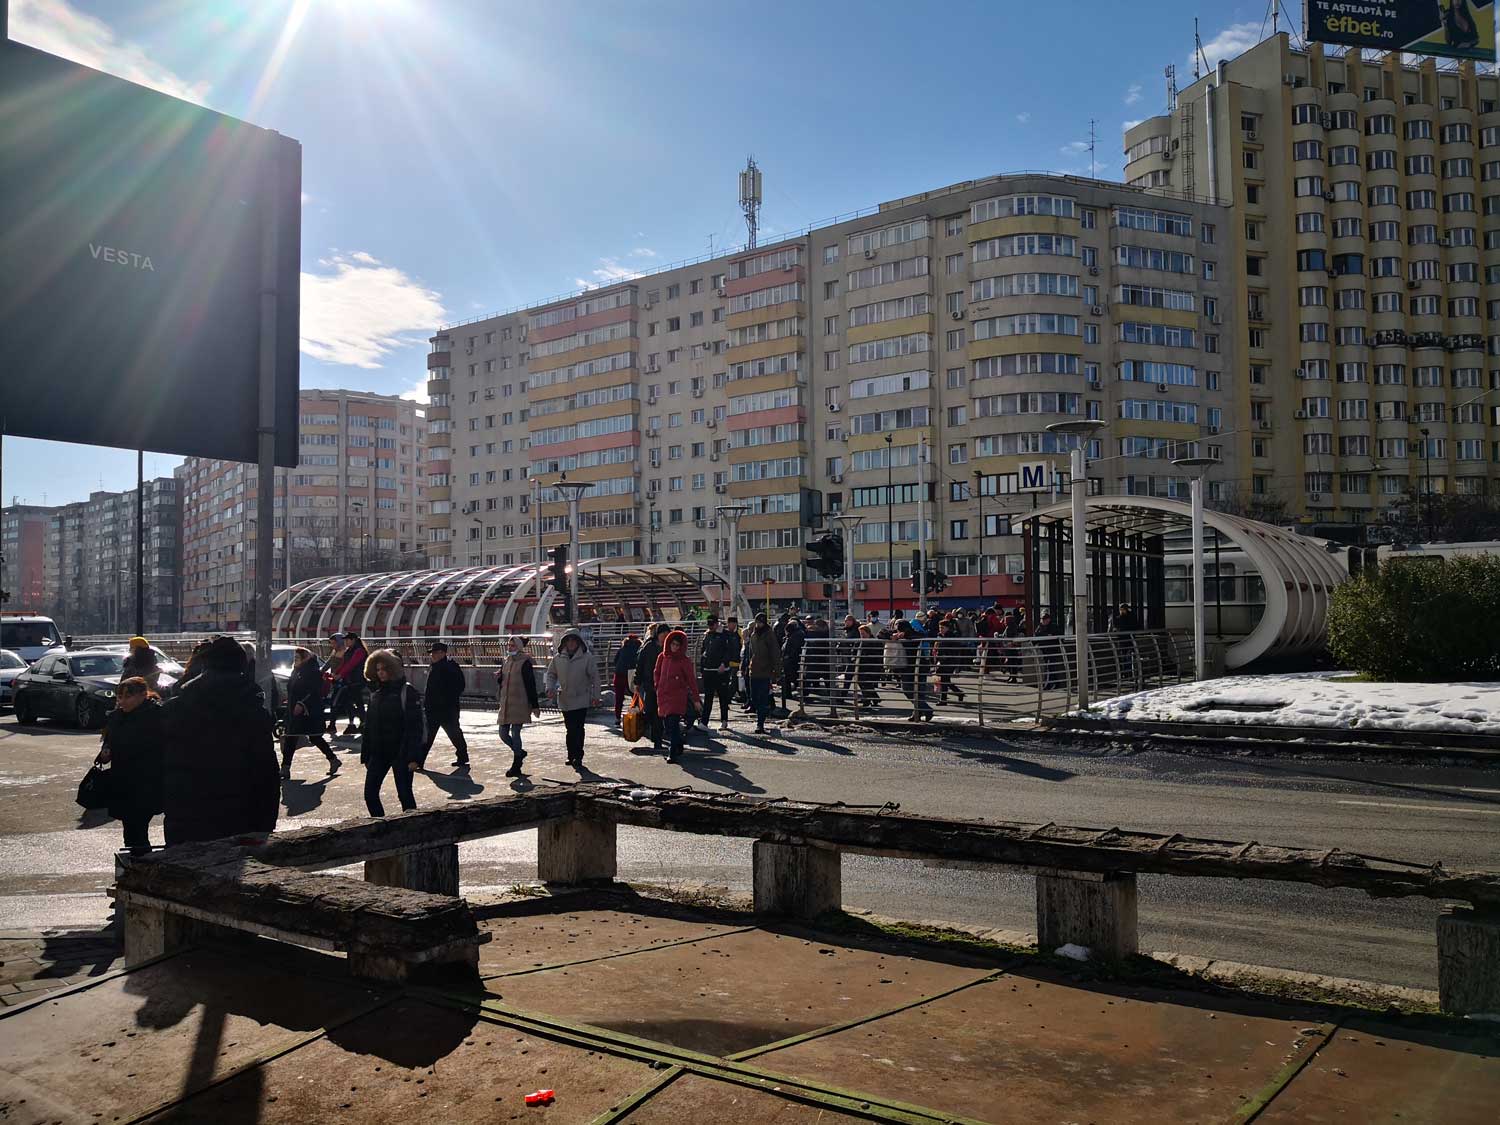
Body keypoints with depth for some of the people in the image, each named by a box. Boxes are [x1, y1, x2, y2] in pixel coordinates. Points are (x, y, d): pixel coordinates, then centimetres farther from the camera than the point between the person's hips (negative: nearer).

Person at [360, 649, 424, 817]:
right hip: (378, 753, 6)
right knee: (370, 794, 3)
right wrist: (365, 755, 11)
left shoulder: (407, 692, -9)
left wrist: (414, 757, -19)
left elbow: (415, 726, -14)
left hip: (401, 753, -6)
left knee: (404, 794, -1)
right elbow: (367, 726, 15)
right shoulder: (375, 694, 10)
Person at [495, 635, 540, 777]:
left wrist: (535, 705, -12)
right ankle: (519, 752, 31)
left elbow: (531, 685, -10)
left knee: (515, 734, -6)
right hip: (505, 704, 7)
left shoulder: (524, 663, -7)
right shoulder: (506, 661, 14)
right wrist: (498, 677, -3)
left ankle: (516, 767, 4)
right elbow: (501, 682, 22)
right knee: (503, 733, 7)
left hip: (519, 705, -7)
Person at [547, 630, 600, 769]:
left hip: (581, 699, -3)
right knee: (570, 730, 9)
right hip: (564, 699, 3)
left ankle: (577, 758, -2)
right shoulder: (558, 658, 3)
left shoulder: (587, 657, -6)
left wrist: (595, 696, -2)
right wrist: (550, 687, -2)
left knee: (578, 729, -6)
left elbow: (595, 677, -2)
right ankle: (572, 756, 20)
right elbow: (551, 674, 15)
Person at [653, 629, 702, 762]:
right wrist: (658, 688, 14)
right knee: (667, 725, 8)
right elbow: (656, 673, 22)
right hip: (663, 696, 5)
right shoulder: (662, 657, 7)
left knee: (672, 725, -13)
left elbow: (691, 680, -4)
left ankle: (673, 753, -9)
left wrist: (696, 699, -5)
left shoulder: (685, 661, -5)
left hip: (678, 696, -5)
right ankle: (678, 748, 24)